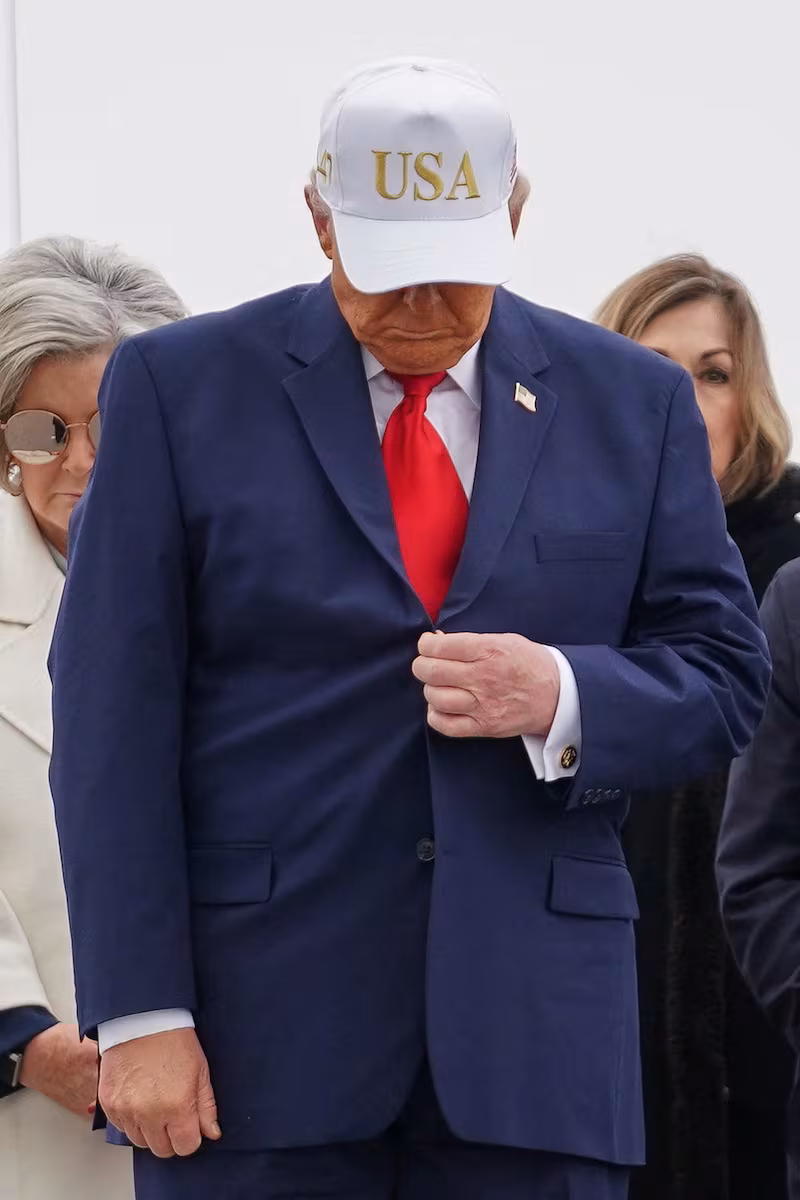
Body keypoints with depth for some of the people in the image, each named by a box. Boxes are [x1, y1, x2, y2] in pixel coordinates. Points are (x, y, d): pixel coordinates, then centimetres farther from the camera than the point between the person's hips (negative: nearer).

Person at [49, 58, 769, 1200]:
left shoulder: (632, 402, 10)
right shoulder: (182, 385, 3)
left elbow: (722, 677, 10)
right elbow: (114, 716, -1)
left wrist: (561, 696, -12)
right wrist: (139, 1013, -8)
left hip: (532, 1026, 2)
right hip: (256, 1030, -1)